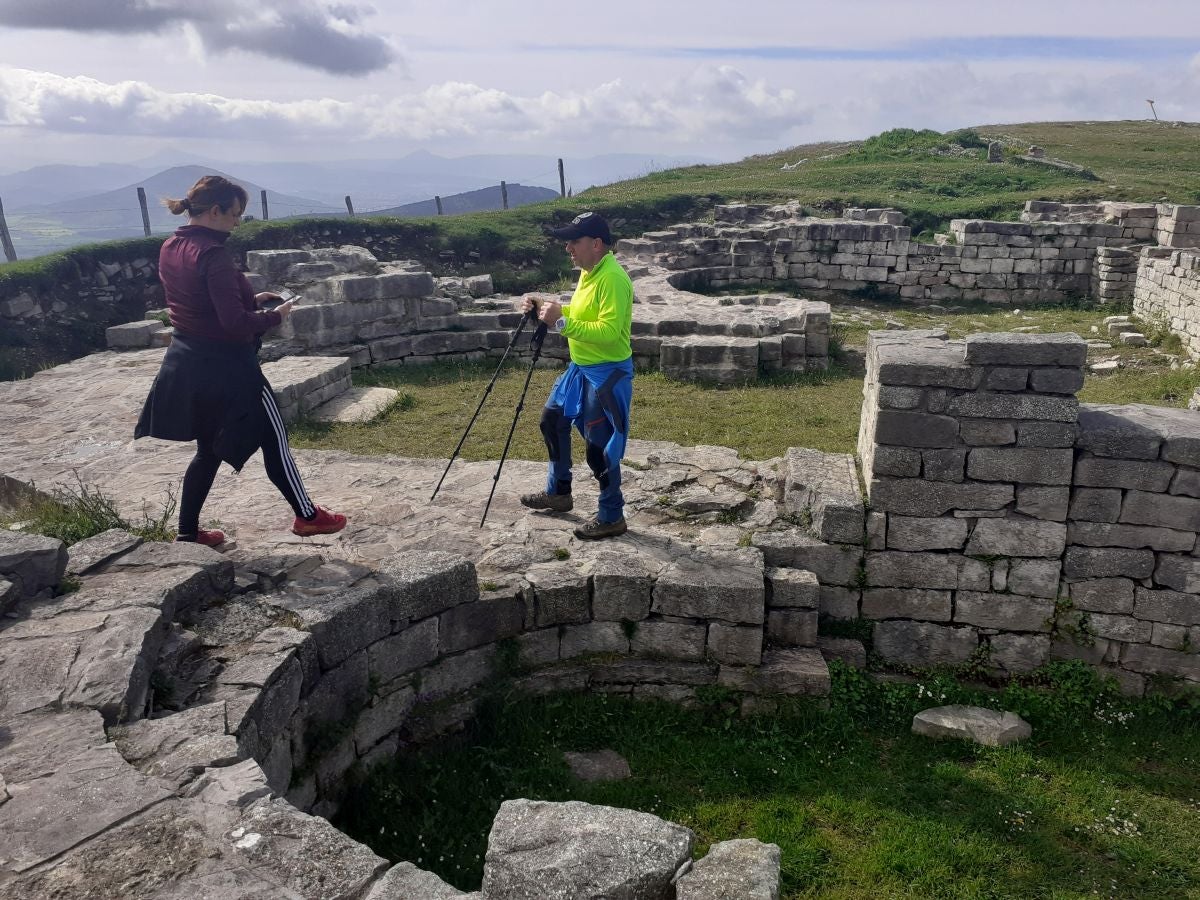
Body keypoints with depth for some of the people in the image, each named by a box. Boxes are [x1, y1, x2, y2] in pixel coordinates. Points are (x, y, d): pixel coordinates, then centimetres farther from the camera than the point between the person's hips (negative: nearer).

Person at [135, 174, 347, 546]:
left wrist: (249, 299, 12)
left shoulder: (170, 248, 6)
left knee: (209, 449, 20)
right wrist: (275, 316, -9)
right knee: (274, 439, 6)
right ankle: (307, 516, 18)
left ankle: (188, 530, 25)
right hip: (225, 366, -9)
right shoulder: (213, 255, -21)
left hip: (186, 363, 9)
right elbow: (235, 323, -24)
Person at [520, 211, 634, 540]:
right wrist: (546, 310, 6)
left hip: (608, 374, -10)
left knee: (598, 448, -3)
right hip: (581, 369, 11)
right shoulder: (588, 272, 8)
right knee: (553, 421, 20)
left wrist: (561, 322, -30)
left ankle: (612, 517, 14)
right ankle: (558, 493, 36)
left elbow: (608, 332, -30)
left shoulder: (613, 279, -23)